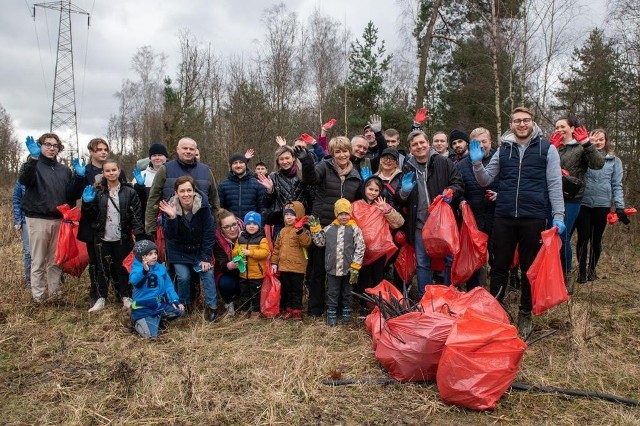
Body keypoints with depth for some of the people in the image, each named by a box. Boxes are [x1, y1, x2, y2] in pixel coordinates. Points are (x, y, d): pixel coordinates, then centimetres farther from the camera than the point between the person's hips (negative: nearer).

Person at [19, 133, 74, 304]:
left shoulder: (64, 170, 14)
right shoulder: (33, 165, 0)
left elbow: (71, 194, 16)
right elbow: (24, 180, -24)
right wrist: (33, 158, -35)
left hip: (59, 220, 4)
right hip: (38, 219, -4)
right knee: (38, 261, 2)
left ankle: (55, 293, 20)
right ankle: (37, 297, 9)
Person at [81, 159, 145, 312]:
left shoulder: (129, 191, -3)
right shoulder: (97, 191, 2)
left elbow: (137, 214, -5)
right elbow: (89, 216, 5)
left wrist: (139, 235, -13)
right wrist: (87, 203, -14)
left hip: (122, 238, -1)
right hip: (102, 237, 1)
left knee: (122, 267, 9)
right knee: (103, 268, 10)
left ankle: (126, 296, 22)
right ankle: (101, 298, 22)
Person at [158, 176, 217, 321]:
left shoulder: (203, 207, -20)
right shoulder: (170, 208, -19)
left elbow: (209, 233, -15)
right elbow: (169, 236, -24)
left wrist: (206, 257, -16)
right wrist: (171, 218, -41)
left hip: (199, 250, 1)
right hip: (179, 251, 0)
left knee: (208, 273, -16)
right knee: (183, 277, -14)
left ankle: (211, 306, -4)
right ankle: (185, 305, 12)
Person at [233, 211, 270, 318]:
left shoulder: (262, 239, -9)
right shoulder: (240, 238, 6)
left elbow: (264, 252, -21)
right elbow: (234, 252, 7)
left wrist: (250, 252, -26)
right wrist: (238, 252, -17)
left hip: (257, 273, -4)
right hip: (243, 273, 4)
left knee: (256, 293, 9)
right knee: (244, 293, 17)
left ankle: (256, 310, 23)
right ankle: (244, 310, 31)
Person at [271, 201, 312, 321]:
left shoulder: (302, 230, -8)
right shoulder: (283, 231, 11)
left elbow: (306, 243, -27)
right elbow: (277, 247, 14)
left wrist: (300, 231, -38)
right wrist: (274, 262, 10)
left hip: (297, 267, -6)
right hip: (283, 266, 6)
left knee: (296, 290, 4)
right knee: (286, 290, 15)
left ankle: (297, 310, 14)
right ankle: (288, 309, 27)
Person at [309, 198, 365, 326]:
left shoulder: (354, 229, -7)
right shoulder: (329, 228, 2)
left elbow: (360, 249, -9)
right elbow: (319, 242, 10)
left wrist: (355, 267, -12)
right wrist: (315, 228, 0)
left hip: (348, 269, -1)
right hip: (332, 268, 1)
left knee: (346, 294, 16)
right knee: (332, 294, 10)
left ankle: (346, 315, 31)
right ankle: (331, 316, 22)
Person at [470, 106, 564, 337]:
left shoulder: (547, 148, 1)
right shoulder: (503, 149, 9)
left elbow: (555, 185, 0)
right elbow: (485, 180, 12)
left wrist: (558, 216, -7)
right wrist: (477, 163, -6)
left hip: (533, 218, -2)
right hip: (504, 217, 2)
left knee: (530, 267, 10)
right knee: (499, 266, 8)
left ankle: (525, 314, 24)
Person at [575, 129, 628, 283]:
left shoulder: (614, 160, 7)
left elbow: (617, 185, 5)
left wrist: (620, 207, -2)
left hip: (603, 205, 1)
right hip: (583, 204, -1)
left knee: (597, 239, 11)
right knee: (583, 238, 1)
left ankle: (592, 269, 26)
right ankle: (582, 270, 14)